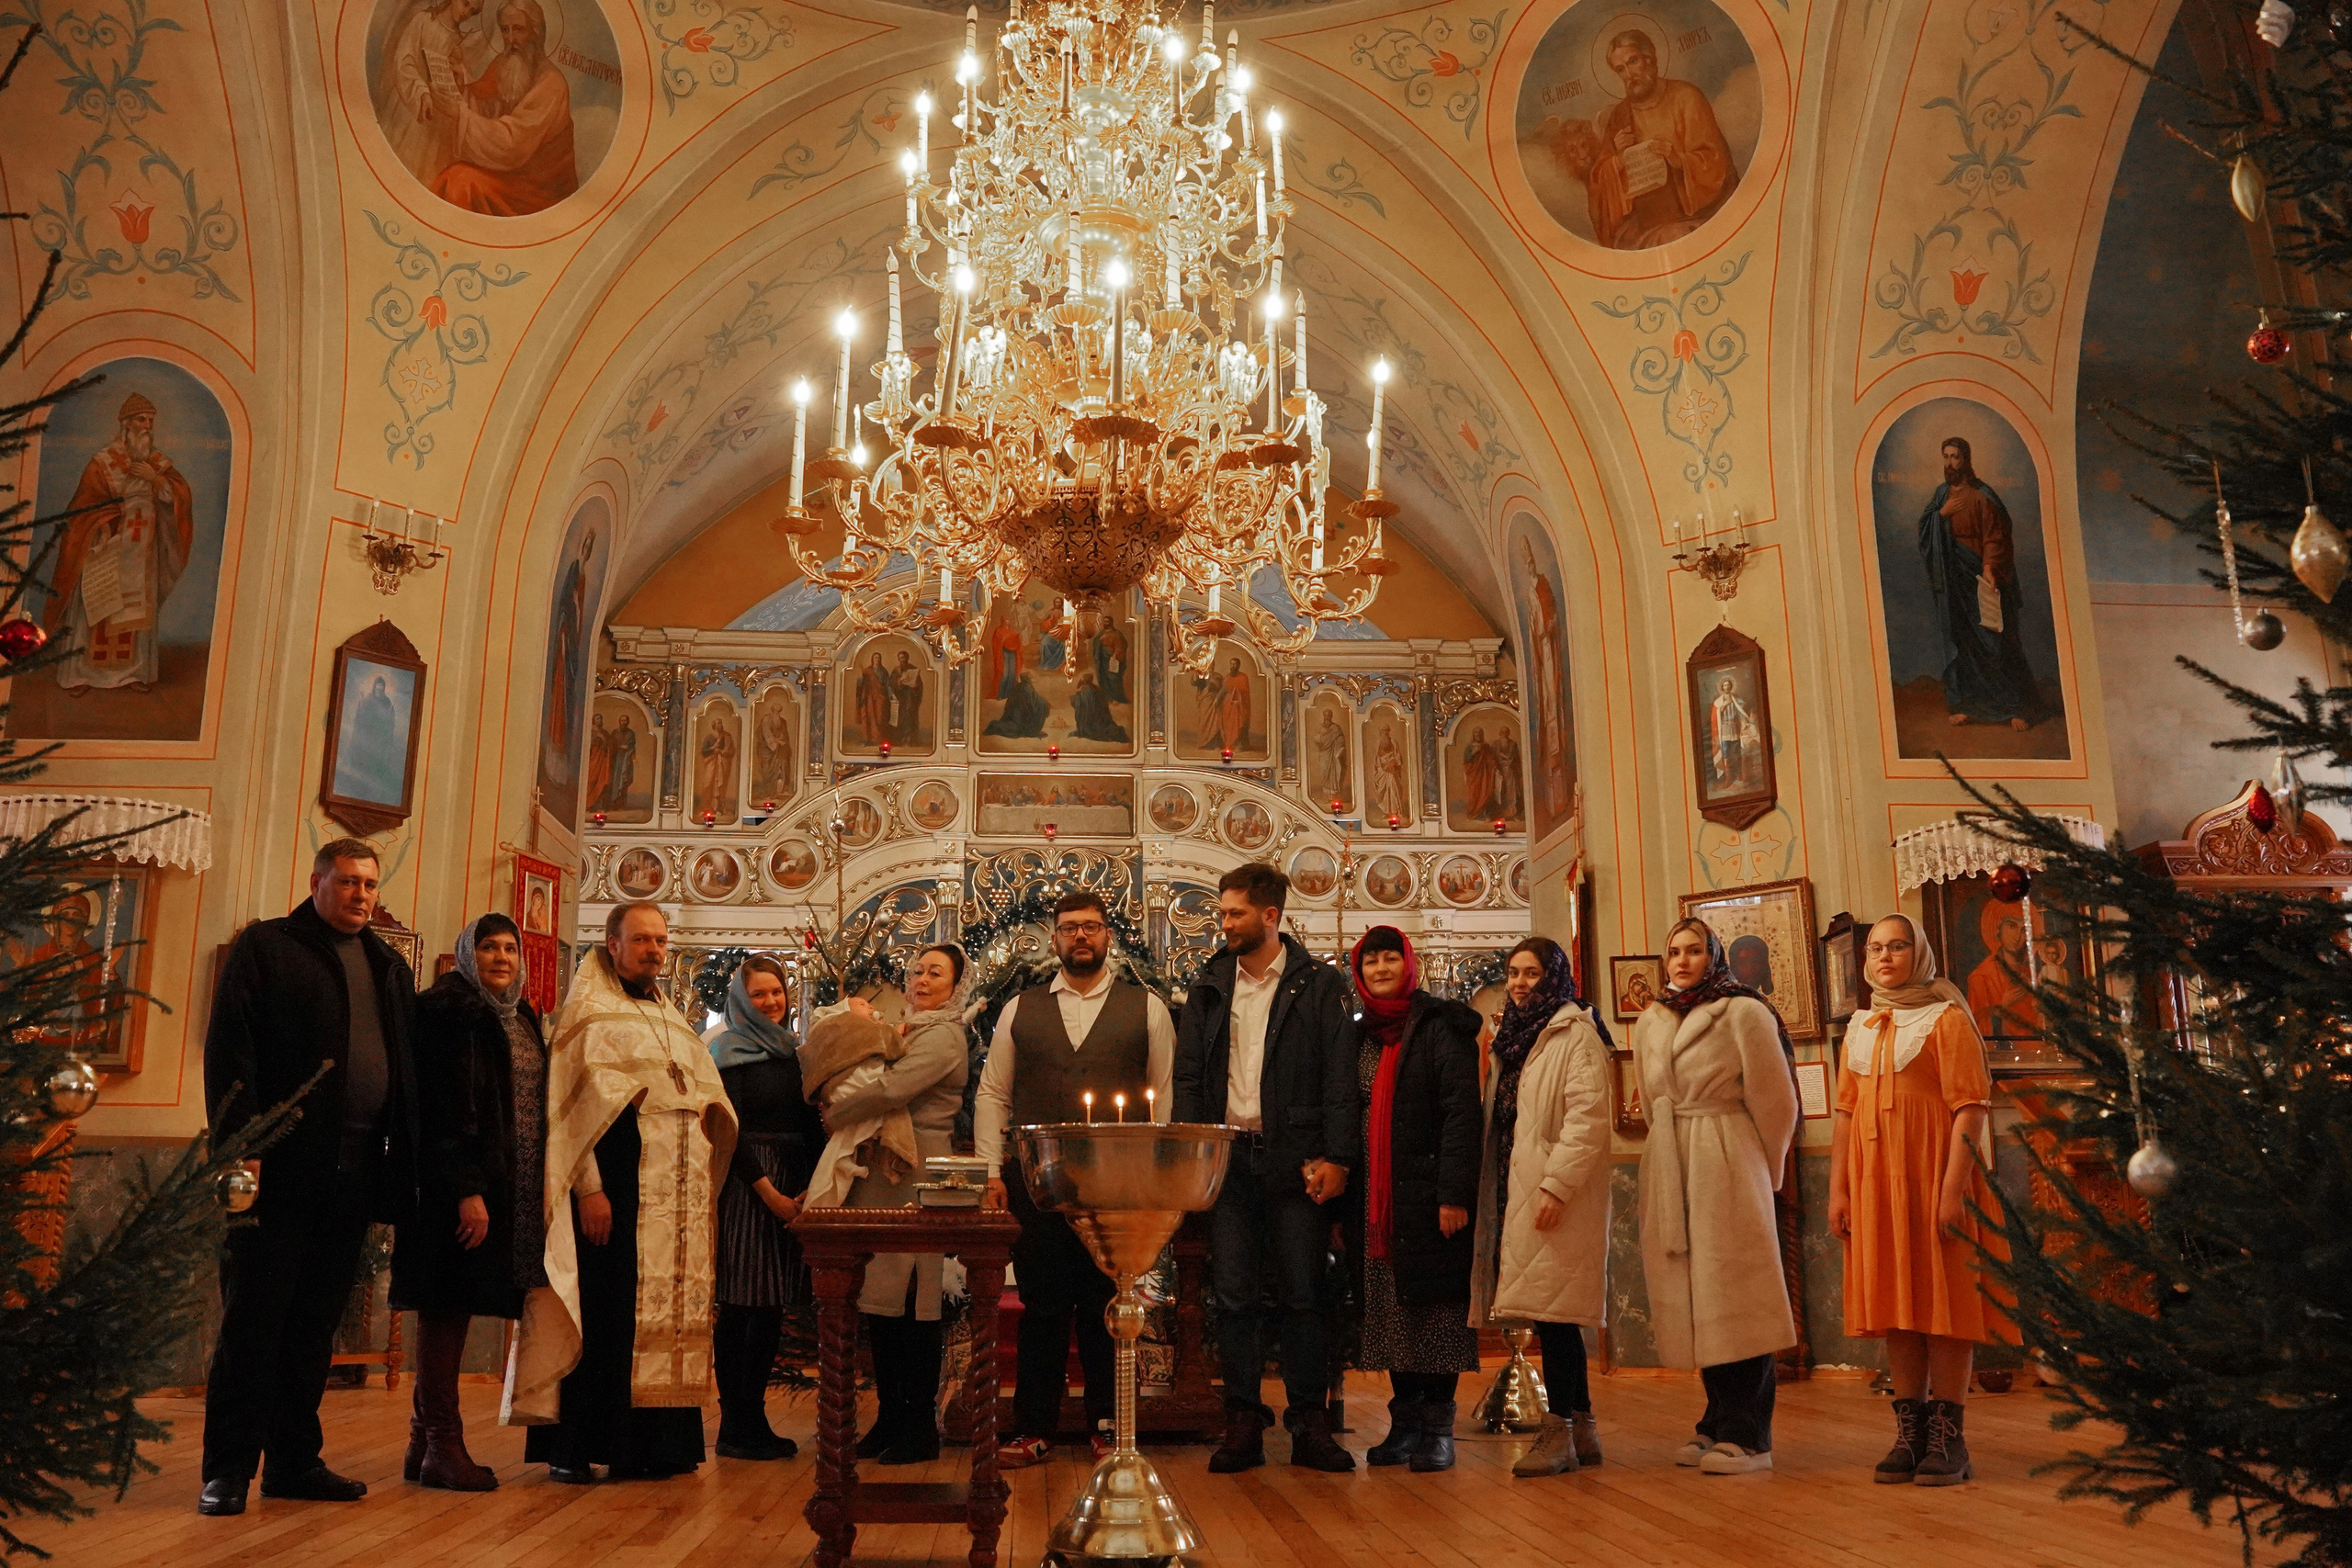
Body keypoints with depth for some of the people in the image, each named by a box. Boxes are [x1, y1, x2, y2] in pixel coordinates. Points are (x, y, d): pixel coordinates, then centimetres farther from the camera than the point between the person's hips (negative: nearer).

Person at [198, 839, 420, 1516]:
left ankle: (295, 1460, 18)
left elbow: (406, 1066, 17)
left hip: (354, 1171, 5)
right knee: (253, 1317, 0)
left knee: (317, 1321, 10)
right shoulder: (264, 947, 2)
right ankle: (228, 1468, 7)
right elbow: (229, 1049, -6)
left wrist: (402, 1155, 8)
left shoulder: (389, 966, 18)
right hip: (280, 1166, -5)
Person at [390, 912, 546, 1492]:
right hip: (459, 1182, -8)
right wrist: (466, 1189, -20)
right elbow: (442, 1105, -15)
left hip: (509, 1187, 8)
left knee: (453, 1308, 10)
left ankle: (425, 1443, 15)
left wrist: (538, 1194, 13)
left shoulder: (519, 1019, 17)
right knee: (446, 1306, -3)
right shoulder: (447, 1009, -7)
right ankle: (442, 1444, 2)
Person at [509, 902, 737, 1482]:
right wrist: (588, 1187, -18)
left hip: (679, 1194, 7)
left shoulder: (674, 1022, 21)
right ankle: (573, 1448, 1)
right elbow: (575, 1105, -9)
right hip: (617, 1187, -7)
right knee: (604, 1311, -7)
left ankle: (654, 1444, 10)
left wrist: (707, 1110, 4)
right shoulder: (588, 1015, 1)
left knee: (672, 1310, 5)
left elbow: (712, 1096, 26)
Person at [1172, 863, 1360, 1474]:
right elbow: (1187, 1075, 11)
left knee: (1303, 1295, 3)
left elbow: (1340, 1078, -2)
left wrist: (1336, 1157, -10)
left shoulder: (1320, 985, 1)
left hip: (1294, 1160, -3)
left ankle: (1310, 1425, 11)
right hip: (1228, 1156, 3)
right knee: (1235, 1297, 4)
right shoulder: (1210, 985, 12)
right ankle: (1243, 1425, 11)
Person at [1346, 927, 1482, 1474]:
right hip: (1376, 1202, 6)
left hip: (1427, 1196, -5)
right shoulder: (1360, 1036, 15)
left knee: (1434, 1310, -2)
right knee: (1392, 1314, 7)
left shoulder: (1441, 1027, -4)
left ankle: (1437, 1428, 5)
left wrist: (1455, 1193, -19)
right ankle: (1406, 1423, 14)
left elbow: (1462, 1112, -11)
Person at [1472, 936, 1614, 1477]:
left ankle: (1560, 1432, -4)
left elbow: (1588, 1114, -15)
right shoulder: (1512, 1037, 21)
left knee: (1551, 1310, -9)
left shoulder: (1575, 1031, -5)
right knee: (1554, 1314, 9)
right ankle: (1582, 1431, 16)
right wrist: (1488, 1189, 14)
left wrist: (1556, 1185, -22)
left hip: (1555, 1195, -8)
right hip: (1515, 1192, 8)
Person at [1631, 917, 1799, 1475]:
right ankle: (1720, 1423, 17)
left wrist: (1764, 1169, 4)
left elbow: (1774, 1099, -3)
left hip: (1728, 1170, -6)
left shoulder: (1744, 1013, -5)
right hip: (1670, 1173, 6)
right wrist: (1677, 1151, 18)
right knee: (1696, 1301, 8)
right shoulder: (1649, 1024, 13)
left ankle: (1748, 1435, 0)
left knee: (1735, 1298, -5)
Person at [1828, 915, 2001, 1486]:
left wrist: (1953, 1188, -19)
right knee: (1896, 1304, 7)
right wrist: (1837, 1190, 6)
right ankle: (1910, 1432, 12)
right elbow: (1846, 1114, 14)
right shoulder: (1862, 1030, 15)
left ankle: (1947, 1436, 3)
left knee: (1942, 1299, -2)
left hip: (1930, 1176, -5)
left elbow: (1970, 1108, -10)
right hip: (1875, 1182, 5)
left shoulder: (1945, 1019, -3)